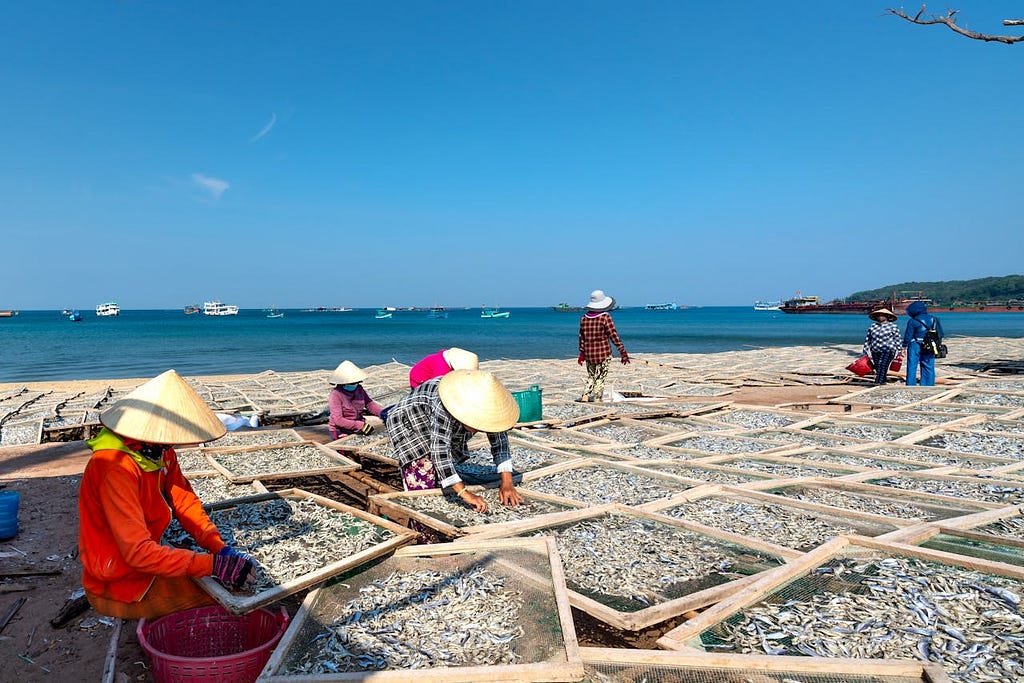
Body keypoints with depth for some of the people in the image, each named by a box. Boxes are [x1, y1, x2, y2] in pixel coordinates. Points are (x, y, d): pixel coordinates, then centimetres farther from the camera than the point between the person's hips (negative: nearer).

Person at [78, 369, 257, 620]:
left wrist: (221, 548, -14)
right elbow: (138, 551, -33)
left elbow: (185, 503, 1)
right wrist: (215, 564, -35)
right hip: (118, 584, -8)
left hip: (142, 561, 8)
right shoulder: (116, 468, -30)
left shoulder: (162, 452, -3)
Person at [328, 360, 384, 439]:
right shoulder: (335, 395, -15)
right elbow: (338, 420, -21)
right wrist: (361, 426, -28)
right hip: (341, 433, -6)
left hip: (358, 429, 6)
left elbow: (370, 404, 3)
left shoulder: (359, 389, 4)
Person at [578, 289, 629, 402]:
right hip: (603, 352, -5)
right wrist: (622, 351, -7)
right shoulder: (605, 317, -10)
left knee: (591, 377, 16)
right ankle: (597, 399, 1)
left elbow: (581, 336, 12)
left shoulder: (584, 317, 5)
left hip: (589, 353, 5)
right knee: (600, 378, 3)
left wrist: (582, 352, 21)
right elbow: (613, 335, -11)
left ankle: (585, 396, 3)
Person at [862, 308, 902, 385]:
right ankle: (883, 382, 17)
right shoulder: (873, 326, 11)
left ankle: (879, 382, -21)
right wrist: (865, 353, 11)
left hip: (888, 350, -4)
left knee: (882, 365, -17)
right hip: (875, 351, 5)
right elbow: (867, 340, 14)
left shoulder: (893, 326, 2)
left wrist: (899, 352, 0)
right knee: (877, 368, 5)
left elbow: (897, 340, 3)